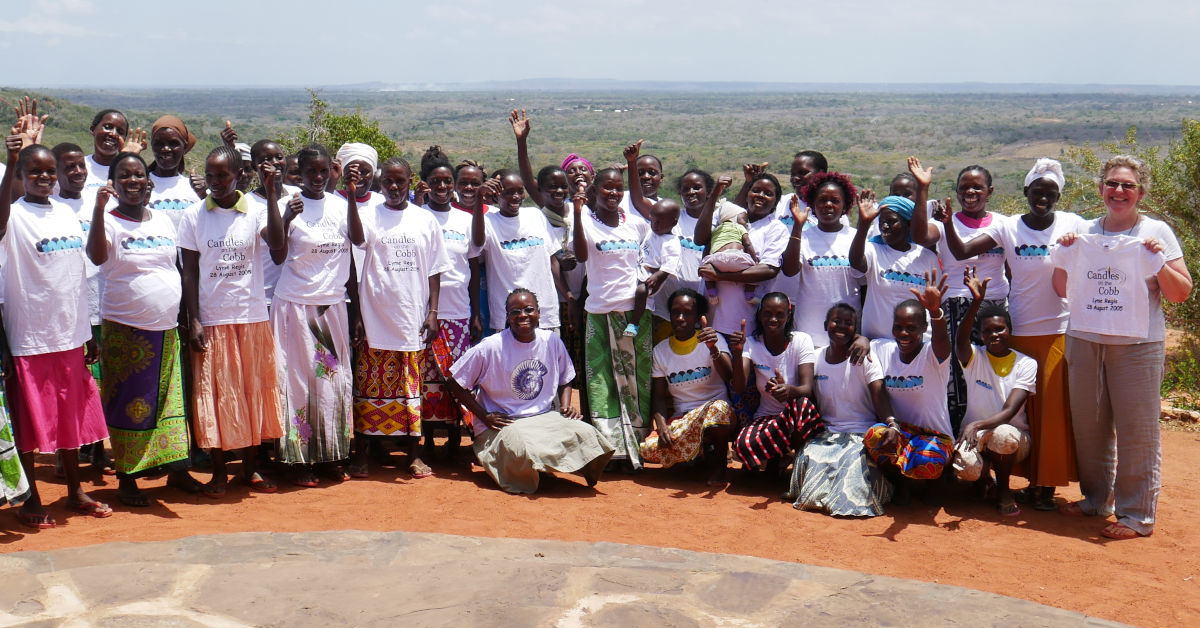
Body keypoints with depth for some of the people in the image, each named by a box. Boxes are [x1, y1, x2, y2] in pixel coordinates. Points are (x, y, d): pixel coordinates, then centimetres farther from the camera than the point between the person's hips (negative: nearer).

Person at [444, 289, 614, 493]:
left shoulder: (551, 342, 3)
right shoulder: (490, 347, -10)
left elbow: (565, 380, 21)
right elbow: (454, 382, -4)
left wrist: (566, 406, 1)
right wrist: (484, 416, -9)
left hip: (544, 418, 4)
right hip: (502, 424, -3)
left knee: (585, 434, -26)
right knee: (526, 450, -37)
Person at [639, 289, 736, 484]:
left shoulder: (713, 340, -3)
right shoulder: (660, 350, 6)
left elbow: (728, 376, -20)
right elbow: (659, 396, 6)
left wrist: (713, 349, -38)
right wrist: (661, 425, -13)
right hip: (679, 419, 3)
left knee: (719, 409, -39)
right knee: (648, 449, -25)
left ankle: (717, 461, -12)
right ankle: (706, 453, 0)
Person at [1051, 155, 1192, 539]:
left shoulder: (1156, 233, 1)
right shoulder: (1084, 234, 11)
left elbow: (1180, 294, -3)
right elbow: (1063, 290, 16)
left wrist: (1159, 261, -17)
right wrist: (1063, 255, 1)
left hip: (1137, 344, -4)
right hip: (1084, 340, 4)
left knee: (1137, 428, -3)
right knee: (1088, 424, 11)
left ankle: (1137, 514, 4)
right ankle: (1097, 499, 26)